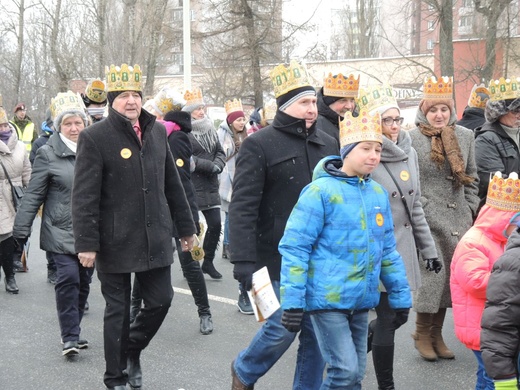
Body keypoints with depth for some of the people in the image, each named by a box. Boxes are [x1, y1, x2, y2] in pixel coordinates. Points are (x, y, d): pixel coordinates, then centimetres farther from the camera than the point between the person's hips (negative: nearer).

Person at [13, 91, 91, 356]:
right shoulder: (48, 154, -4)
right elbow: (33, 195, -4)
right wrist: (21, 229, -6)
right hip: (60, 231, -4)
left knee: (83, 281, 9)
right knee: (68, 277, -16)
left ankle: (72, 333, 23)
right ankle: (70, 337, -7)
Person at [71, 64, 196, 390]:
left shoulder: (157, 132, 7)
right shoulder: (95, 137, -10)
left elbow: (173, 185, 13)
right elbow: (84, 196, -13)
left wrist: (185, 227, 15)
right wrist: (86, 242, -17)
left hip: (156, 239, 5)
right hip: (116, 242, -5)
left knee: (161, 301, 8)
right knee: (118, 311, 6)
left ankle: (132, 351, 35)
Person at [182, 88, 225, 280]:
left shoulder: (210, 129, 14)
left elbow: (220, 153, 15)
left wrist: (218, 165, -7)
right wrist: (210, 166, -17)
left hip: (210, 186, 7)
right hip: (192, 188, -7)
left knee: (215, 224, 5)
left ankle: (208, 262, 20)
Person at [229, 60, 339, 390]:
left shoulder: (329, 145, 10)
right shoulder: (259, 145, -7)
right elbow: (242, 208, -13)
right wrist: (244, 263, -20)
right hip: (280, 260, -5)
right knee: (283, 328, 0)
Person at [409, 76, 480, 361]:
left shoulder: (465, 136, 9)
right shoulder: (412, 139, -5)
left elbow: (472, 177, 15)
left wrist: (470, 209, 9)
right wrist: (420, 213, -9)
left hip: (458, 221, 5)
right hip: (428, 219, -5)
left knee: (451, 275, 7)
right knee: (432, 274, -7)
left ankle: (437, 334, 20)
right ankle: (422, 334, 10)